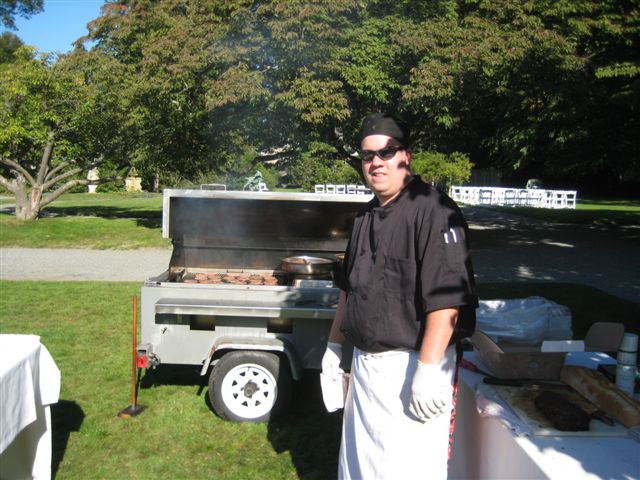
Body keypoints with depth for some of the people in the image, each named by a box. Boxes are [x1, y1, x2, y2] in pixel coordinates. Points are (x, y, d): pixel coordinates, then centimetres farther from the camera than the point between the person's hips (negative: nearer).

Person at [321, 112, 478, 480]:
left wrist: (428, 370, -25)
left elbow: (446, 296, -23)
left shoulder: (433, 211, -16)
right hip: (364, 363, 8)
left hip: (411, 365, -8)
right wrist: (335, 344, 20)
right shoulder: (367, 215, 11)